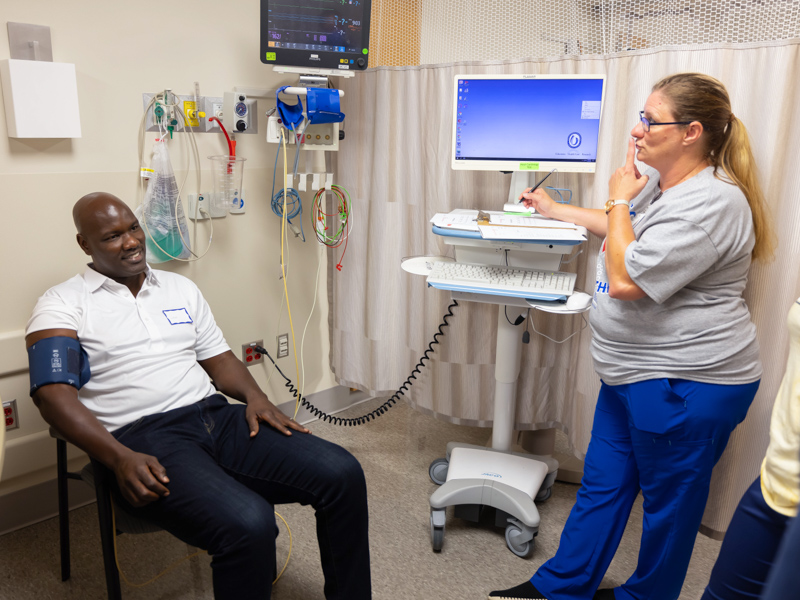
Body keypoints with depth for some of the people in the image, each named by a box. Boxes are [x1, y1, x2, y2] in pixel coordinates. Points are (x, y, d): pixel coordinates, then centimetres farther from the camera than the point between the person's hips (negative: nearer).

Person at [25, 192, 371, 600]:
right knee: (247, 523, -34)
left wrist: (255, 397, 0)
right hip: (142, 439, -5)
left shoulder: (180, 288, 21)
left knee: (342, 474, -13)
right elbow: (53, 394, -8)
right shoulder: (63, 304, 4)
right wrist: (121, 459, -22)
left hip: (215, 416, 6)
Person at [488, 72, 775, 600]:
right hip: (635, 374, 10)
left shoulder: (709, 204, -23)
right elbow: (626, 231, 29)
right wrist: (555, 210, 34)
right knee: (601, 486, 17)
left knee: (669, 500, 12)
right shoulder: (659, 182, 8)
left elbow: (625, 279, -26)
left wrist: (620, 200, -13)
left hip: (685, 385, -10)